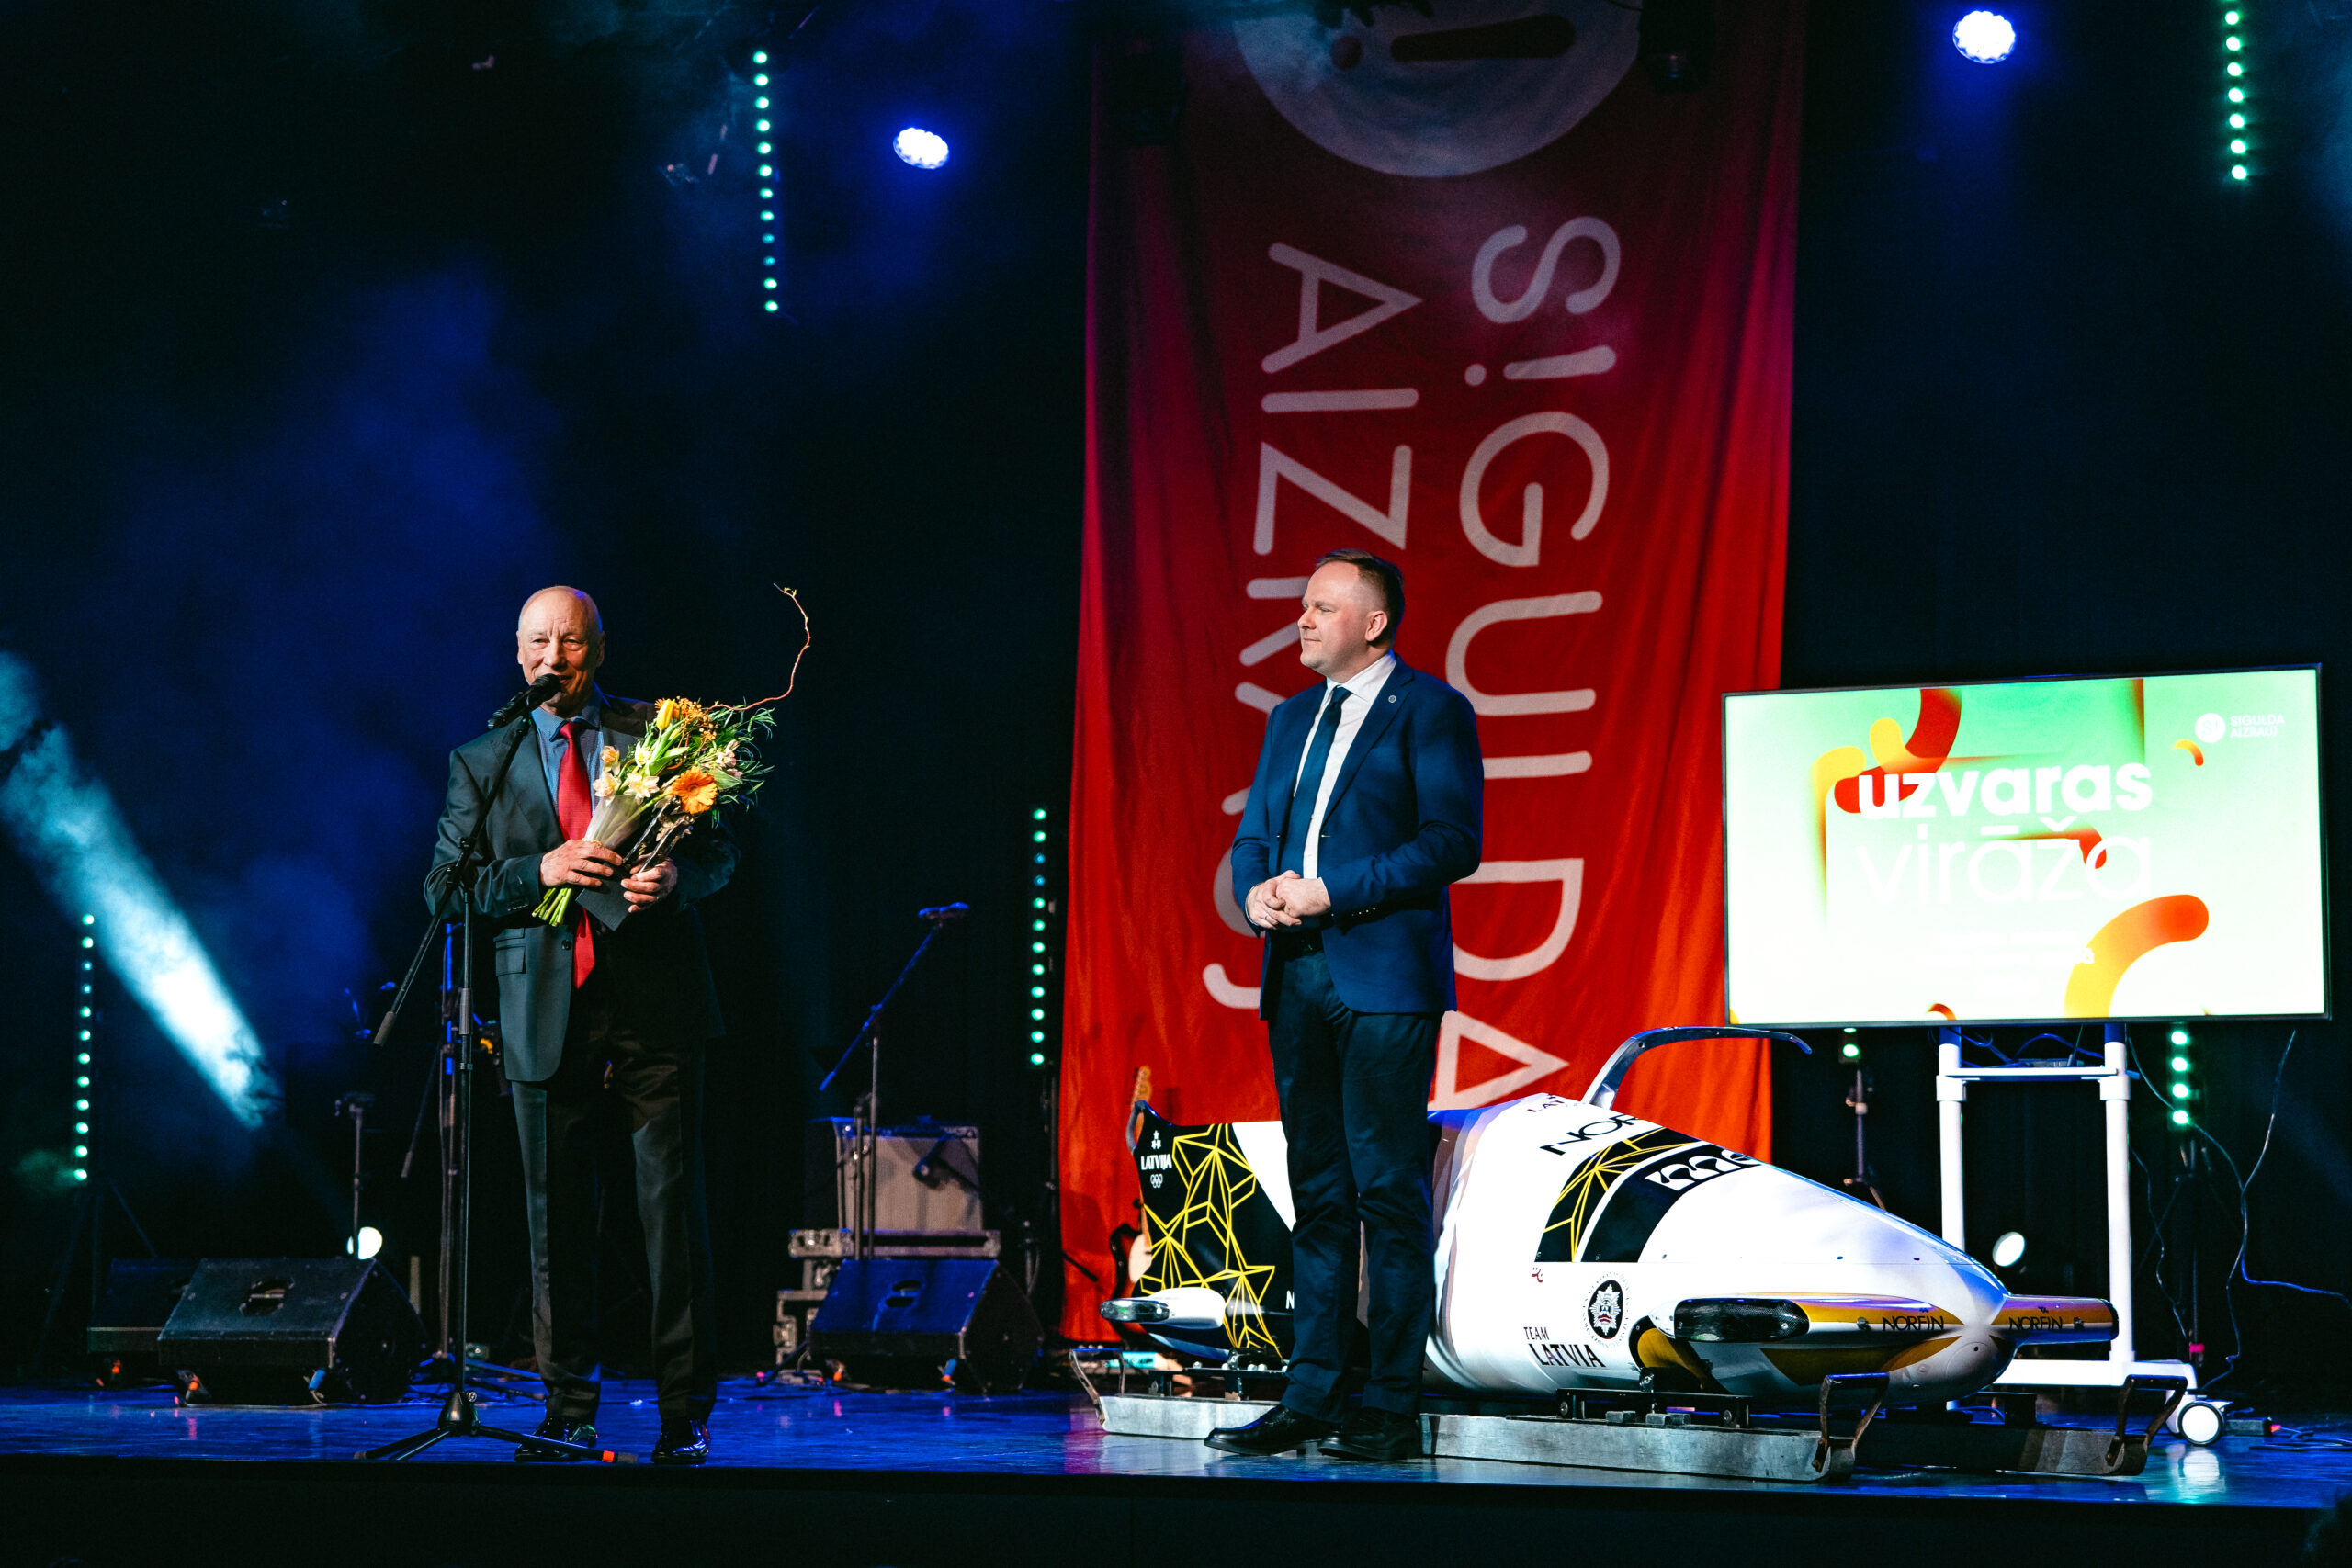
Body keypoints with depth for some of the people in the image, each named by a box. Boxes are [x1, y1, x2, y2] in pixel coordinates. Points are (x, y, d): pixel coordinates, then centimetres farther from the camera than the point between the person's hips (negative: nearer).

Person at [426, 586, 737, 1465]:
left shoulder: (660, 735, 9)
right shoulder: (481, 762, 11)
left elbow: (719, 851, 8)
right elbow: (444, 884, 4)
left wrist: (677, 877, -15)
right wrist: (540, 871, -12)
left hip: (654, 1006, -1)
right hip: (548, 1017, 1)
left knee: (674, 1209, -2)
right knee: (557, 1219, 3)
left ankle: (686, 1416, 3)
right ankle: (568, 1413, 12)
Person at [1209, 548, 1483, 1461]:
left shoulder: (1429, 710, -1)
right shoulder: (1292, 718, 20)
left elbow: (1452, 842, -11)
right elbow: (1252, 834, 20)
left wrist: (1331, 891, -16)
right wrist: (1257, 891, -3)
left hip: (1384, 978, -7)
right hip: (1298, 976, 7)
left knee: (1389, 1194, -6)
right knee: (1316, 1195, 8)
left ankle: (1392, 1407, -3)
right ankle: (1310, 1400, 11)